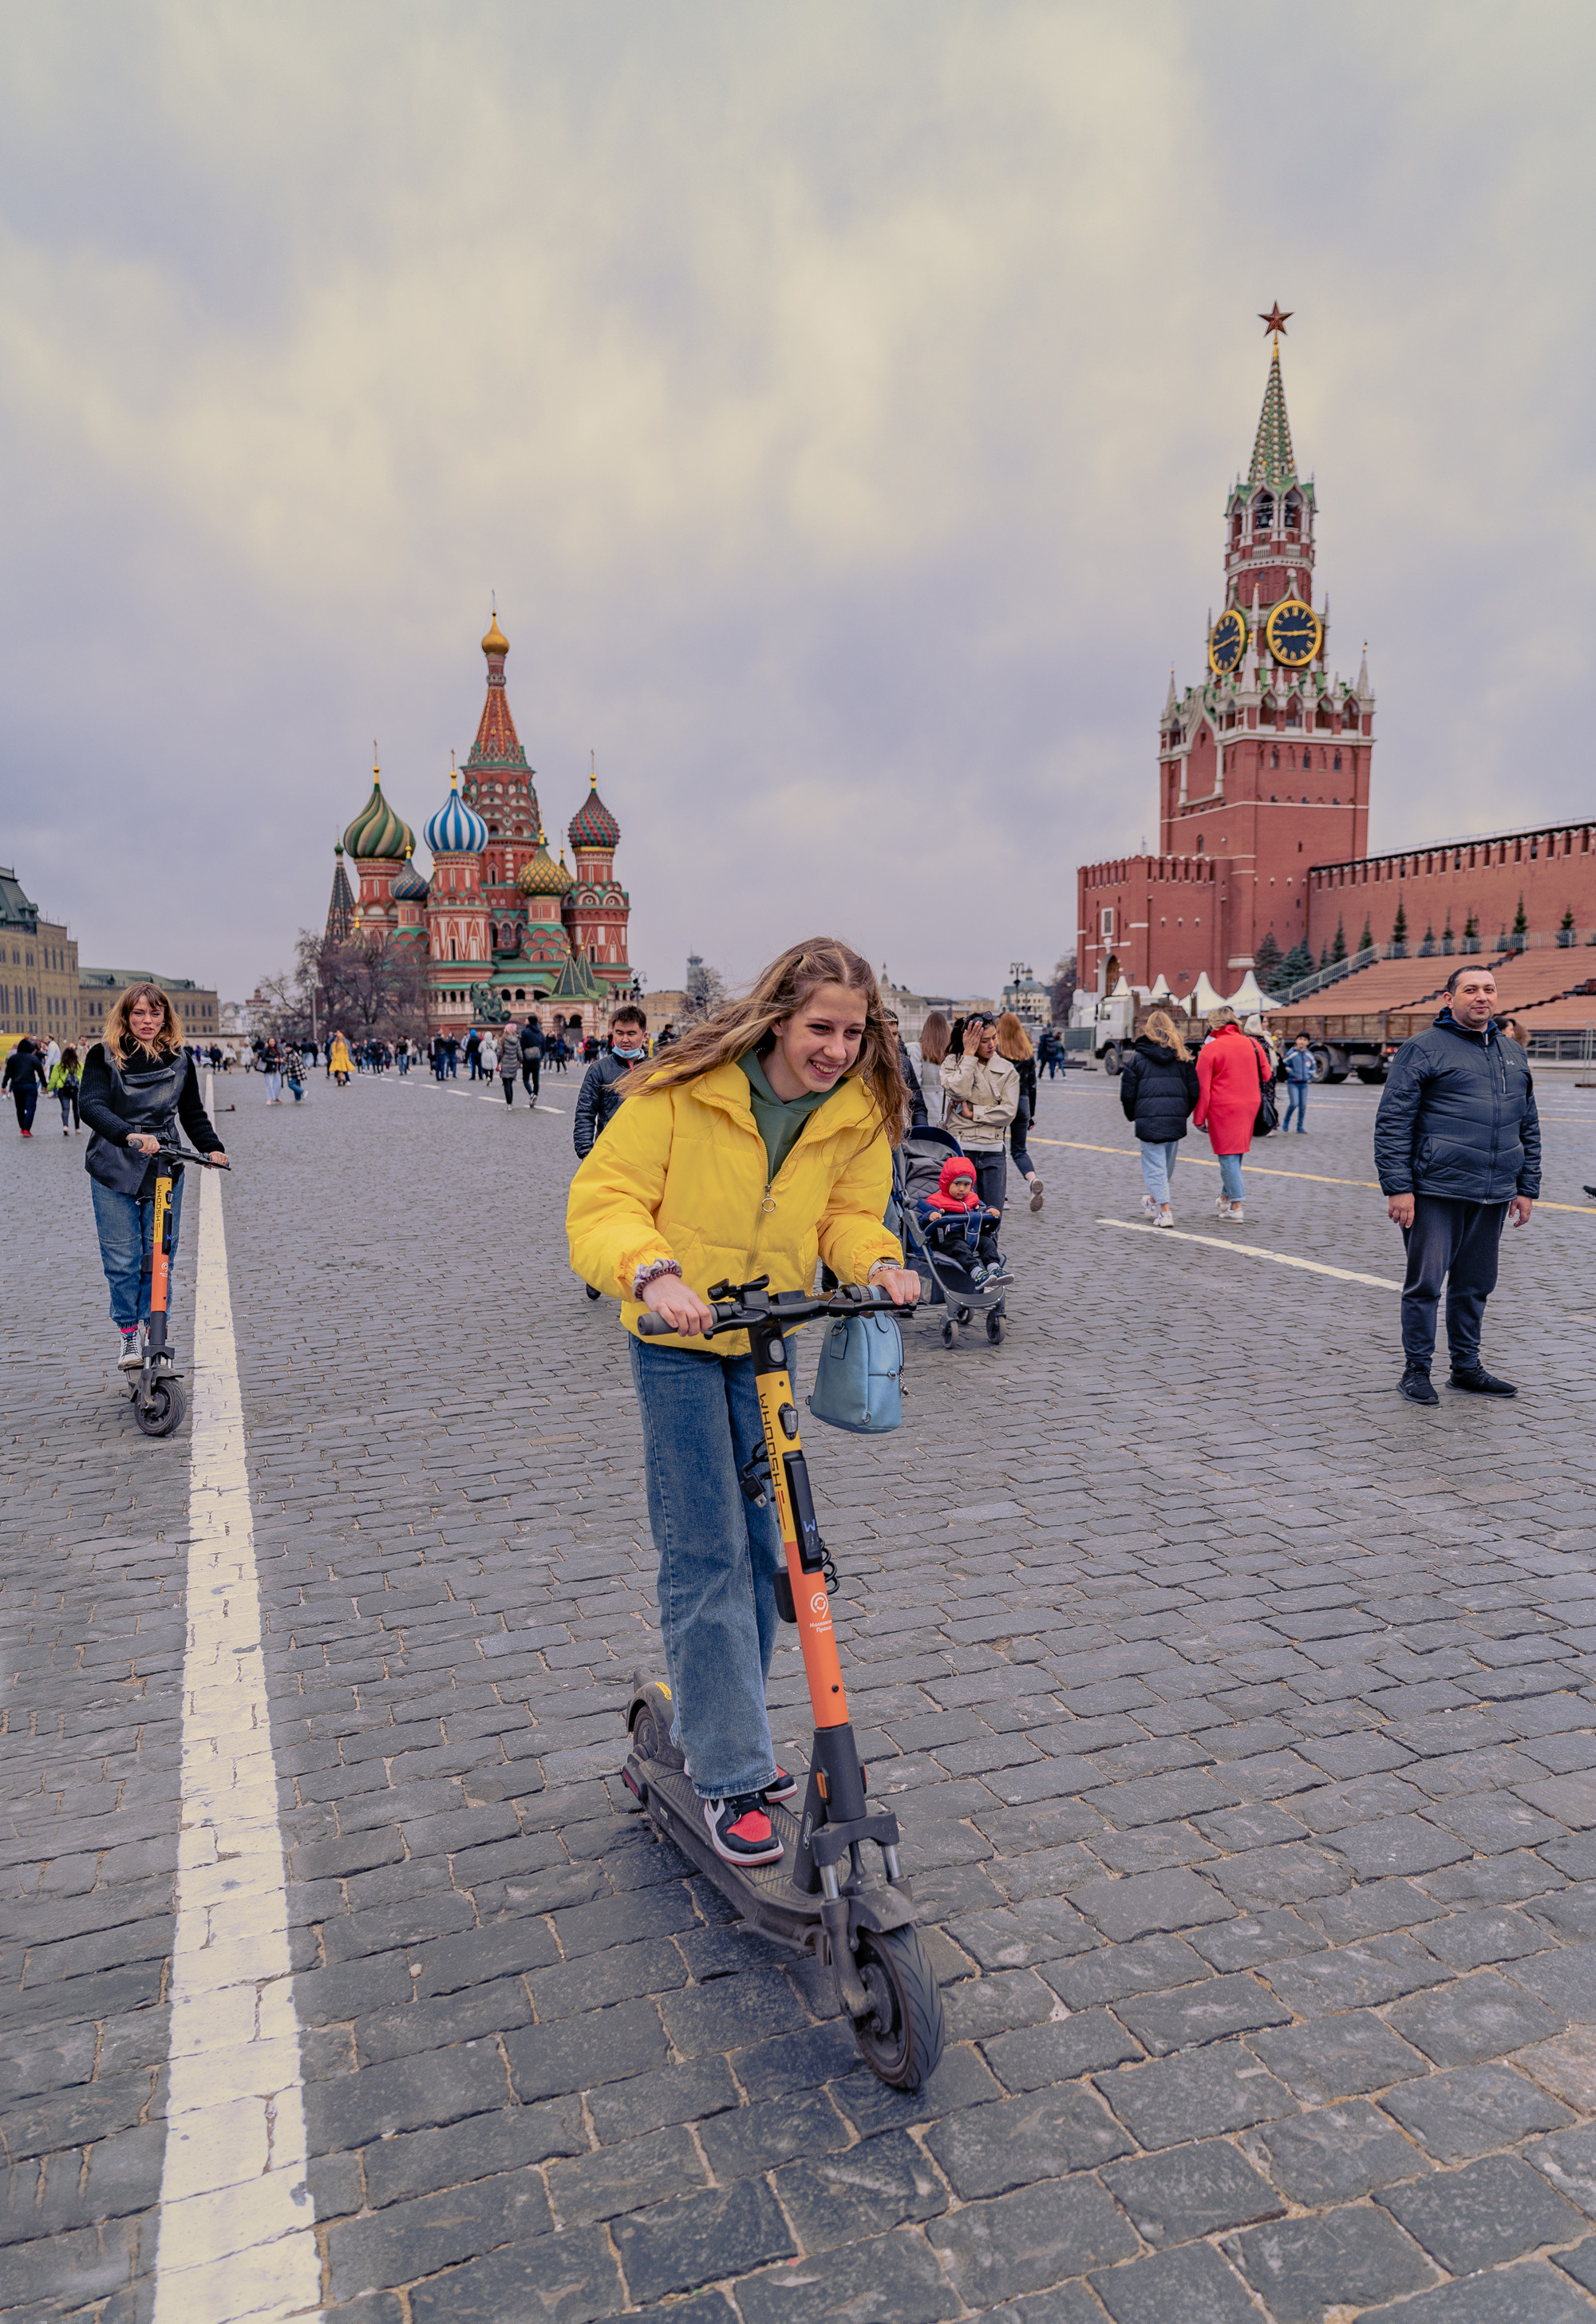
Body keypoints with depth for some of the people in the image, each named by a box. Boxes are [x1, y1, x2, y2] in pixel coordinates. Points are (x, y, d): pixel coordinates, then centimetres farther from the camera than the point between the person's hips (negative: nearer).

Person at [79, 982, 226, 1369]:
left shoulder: (179, 1060, 8)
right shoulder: (104, 1056, -3)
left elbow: (192, 1112, 15)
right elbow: (91, 1106, -18)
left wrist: (212, 1147, -3)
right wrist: (130, 1135, -35)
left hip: (165, 1167, 2)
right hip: (114, 1170, -2)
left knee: (160, 1255, 2)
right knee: (122, 1257, -1)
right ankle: (128, 1331, 15)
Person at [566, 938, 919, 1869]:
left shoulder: (858, 1114, -7)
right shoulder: (685, 1090, -20)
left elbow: (850, 1214, 4)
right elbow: (604, 1198, -19)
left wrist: (878, 1261, -18)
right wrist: (651, 1272, -38)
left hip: (770, 1343, 5)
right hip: (677, 1342, -4)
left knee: (762, 1548, 13)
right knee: (705, 1556, -6)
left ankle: (719, 1731, 33)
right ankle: (732, 1777, 6)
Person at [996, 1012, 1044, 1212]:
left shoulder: (996, 1051, -9)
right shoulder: (1028, 1053, 6)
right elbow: (1032, 1085, 11)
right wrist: (1031, 1114, 19)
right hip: (1022, 1103, 4)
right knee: (1019, 1150, 11)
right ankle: (1033, 1180, -17)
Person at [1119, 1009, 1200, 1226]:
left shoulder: (1137, 1057, 0)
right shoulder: (1182, 1057, 6)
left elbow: (1128, 1094, 0)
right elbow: (1193, 1092, 7)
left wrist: (1132, 1117, 15)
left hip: (1148, 1119, -3)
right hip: (1176, 1119, 3)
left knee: (1154, 1165, 0)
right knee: (1168, 1163, 19)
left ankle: (1165, 1211, -9)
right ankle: (1154, 1200, 36)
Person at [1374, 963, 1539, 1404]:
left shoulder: (1513, 1055, 15)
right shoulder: (1423, 1049, -4)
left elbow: (1529, 1127, 20)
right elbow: (1392, 1122, -9)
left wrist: (1527, 1187, 14)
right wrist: (1397, 1187, -14)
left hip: (1493, 1197, 6)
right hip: (1435, 1191, -6)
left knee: (1476, 1285, 14)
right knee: (1425, 1283, -2)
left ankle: (1466, 1367, 26)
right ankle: (1416, 1370, 10)